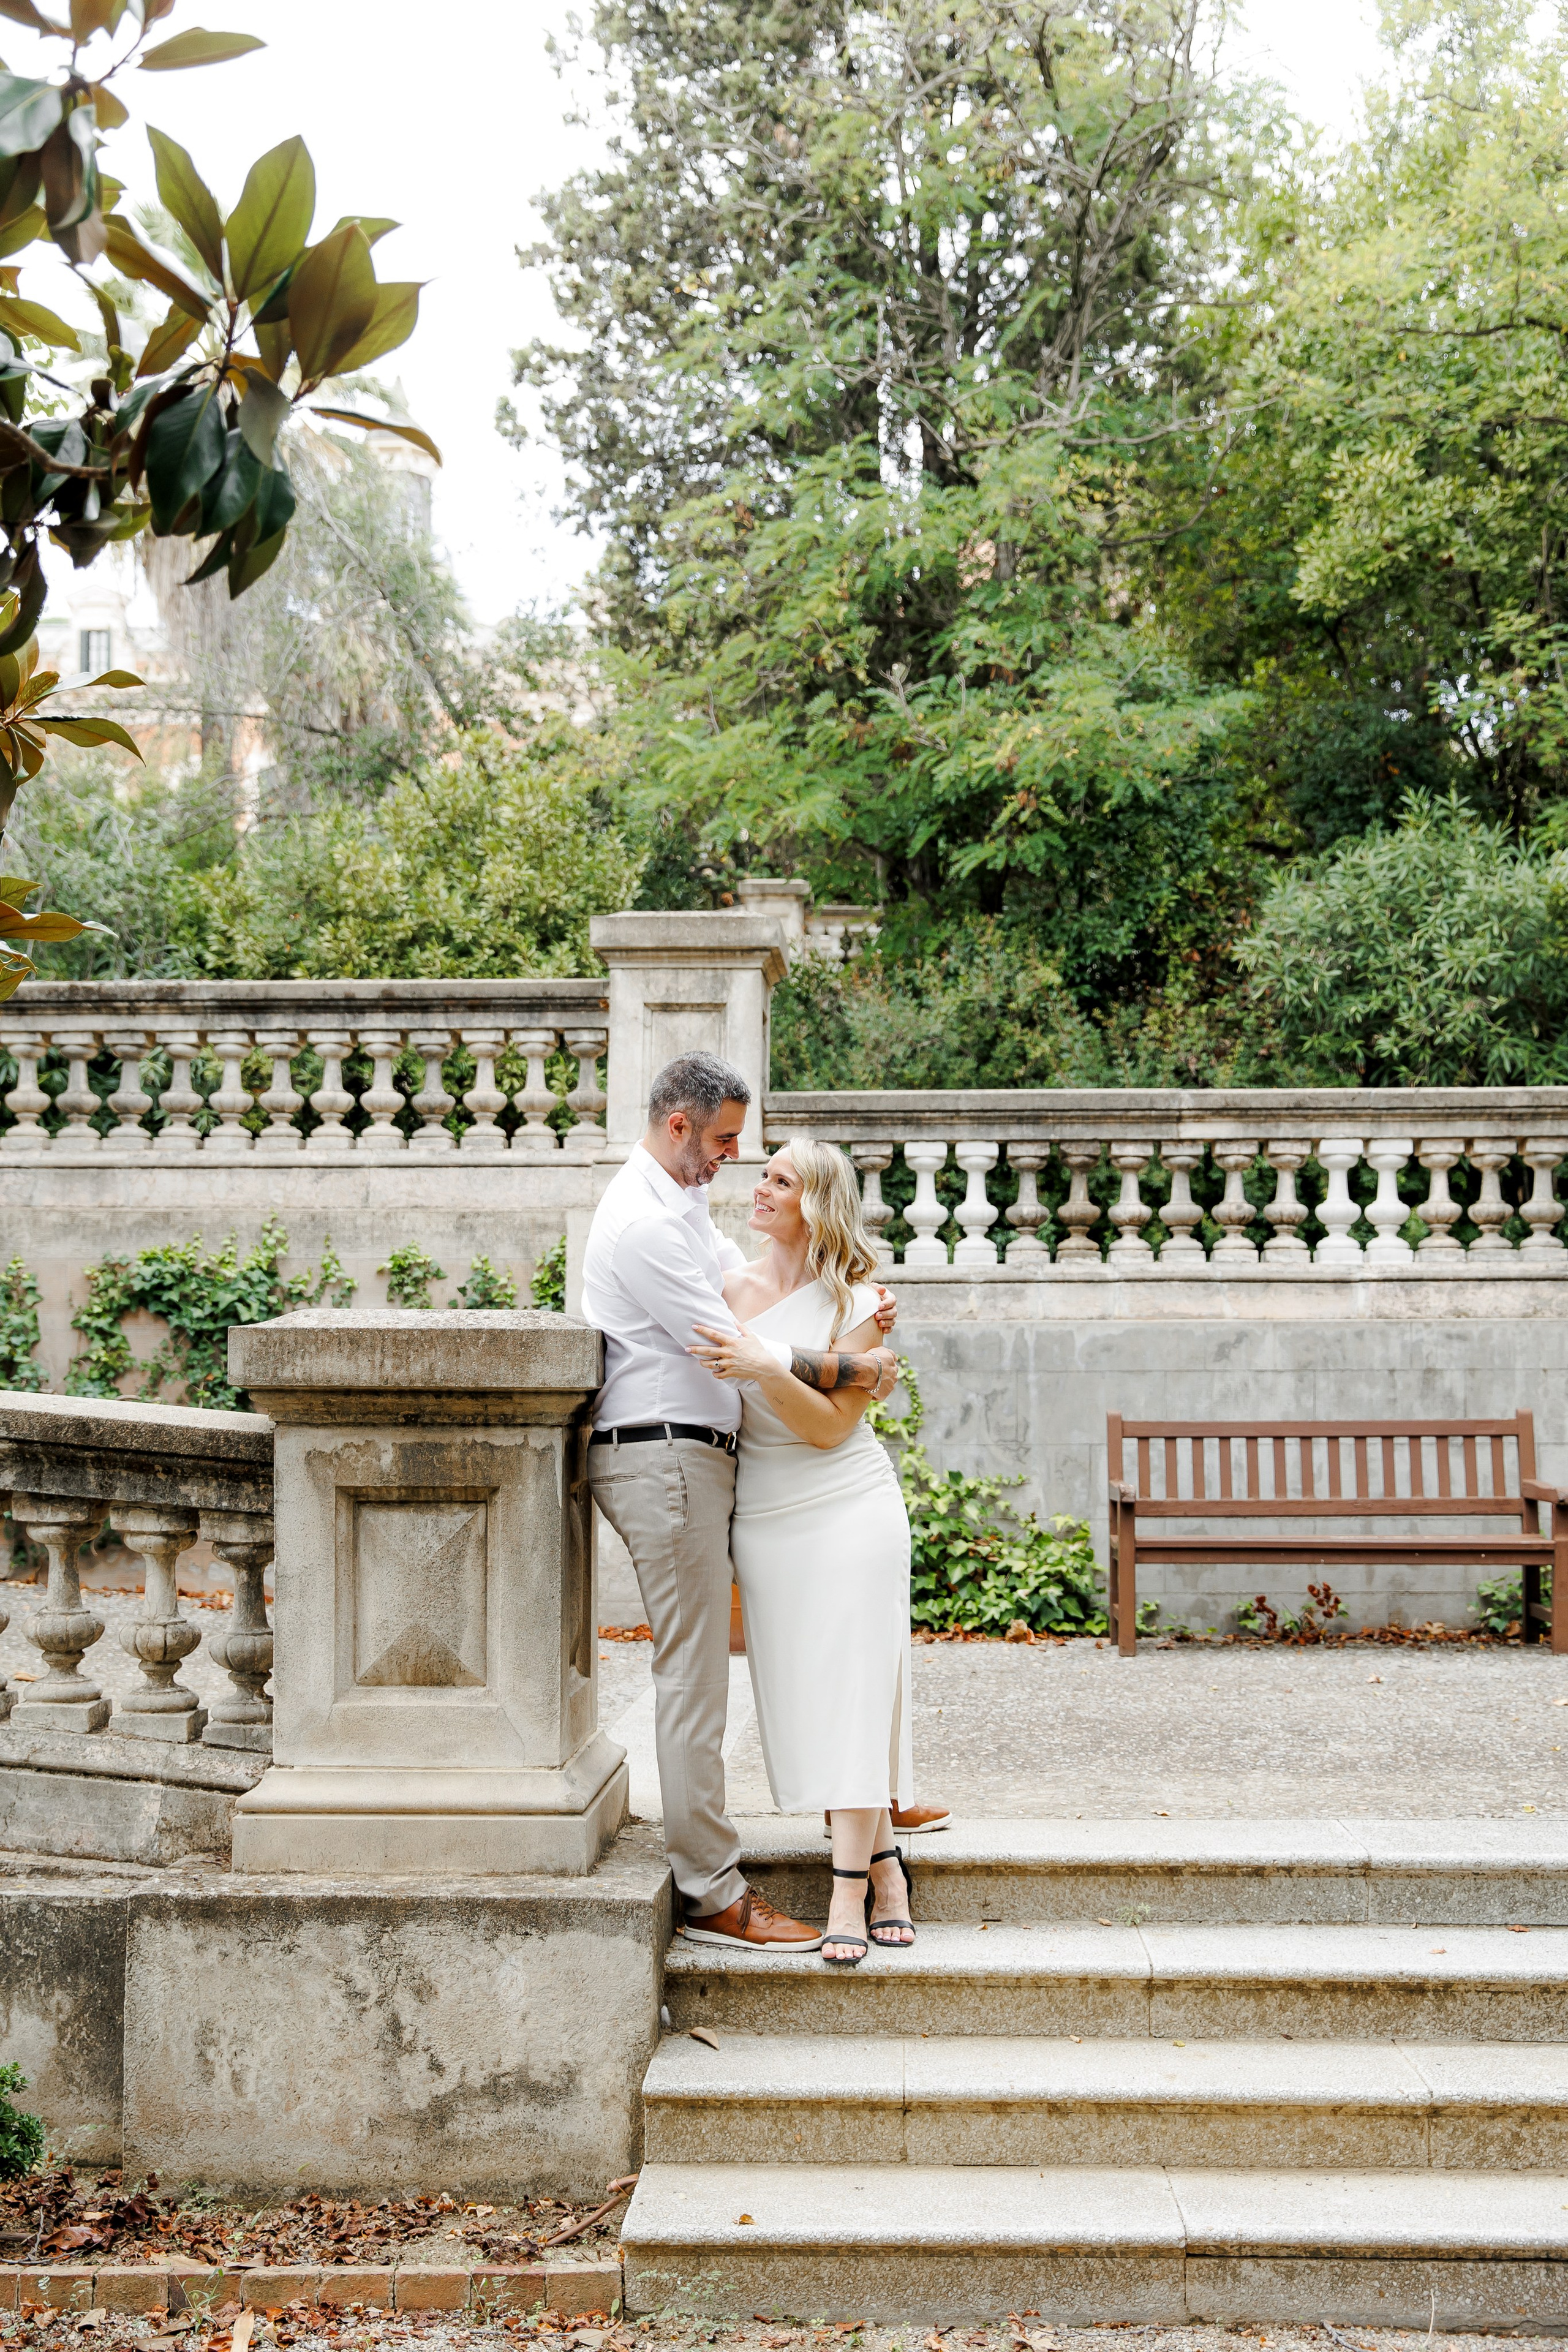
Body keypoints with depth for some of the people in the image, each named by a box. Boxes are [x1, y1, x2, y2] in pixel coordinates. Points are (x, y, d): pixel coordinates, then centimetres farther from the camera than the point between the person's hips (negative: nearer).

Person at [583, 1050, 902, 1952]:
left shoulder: (685, 1203, 17)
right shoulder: (642, 1222, -16)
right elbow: (732, 1348, -19)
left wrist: (855, 1312, 7)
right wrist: (848, 1370, -12)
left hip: (692, 1457, 11)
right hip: (663, 1458, -11)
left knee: (696, 1670, 14)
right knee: (694, 1677, -7)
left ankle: (710, 1872, 22)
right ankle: (715, 1896, -1)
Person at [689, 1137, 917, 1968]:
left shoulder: (853, 1305, -6)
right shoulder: (729, 1286, 5)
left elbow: (830, 1424, -15)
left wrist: (765, 1367, -26)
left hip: (848, 1511, -4)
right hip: (763, 1518, 4)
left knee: (851, 1688, -7)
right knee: (798, 1694, 4)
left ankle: (850, 1890, -4)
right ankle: (884, 1862, 18)